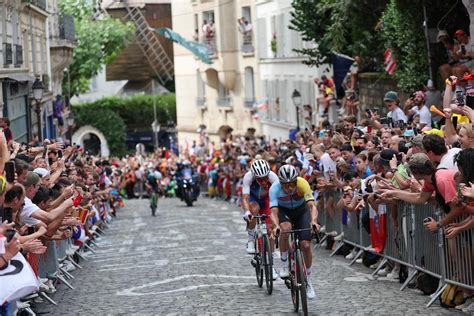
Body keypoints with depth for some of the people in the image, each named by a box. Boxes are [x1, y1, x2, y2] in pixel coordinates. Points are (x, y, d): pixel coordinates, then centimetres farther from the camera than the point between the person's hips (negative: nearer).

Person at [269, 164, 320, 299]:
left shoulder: (302, 184, -33)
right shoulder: (275, 188, -32)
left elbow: (312, 206, -39)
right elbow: (274, 211, -38)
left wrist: (313, 221, -58)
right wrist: (276, 226, -58)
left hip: (301, 210, 1)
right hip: (284, 211, 0)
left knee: (306, 245, -10)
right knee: (285, 228, -36)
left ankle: (308, 281, 11)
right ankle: (284, 264, -17)